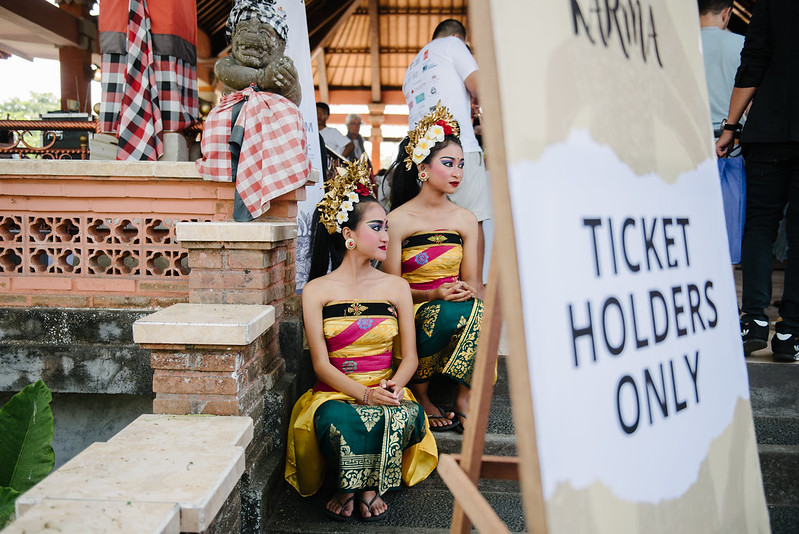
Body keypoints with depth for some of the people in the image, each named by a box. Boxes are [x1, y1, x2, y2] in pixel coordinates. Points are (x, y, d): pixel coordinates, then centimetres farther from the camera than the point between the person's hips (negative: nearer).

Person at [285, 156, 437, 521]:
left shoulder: (396, 287, 9)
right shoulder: (317, 291, 2)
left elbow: (409, 355, 6)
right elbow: (321, 363, -5)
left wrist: (394, 385, -17)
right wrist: (364, 393, -21)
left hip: (386, 394, 2)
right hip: (334, 394, -1)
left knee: (409, 415, -33)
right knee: (337, 419, -36)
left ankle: (370, 485, -5)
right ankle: (348, 484, -4)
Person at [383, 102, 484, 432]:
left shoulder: (466, 220, 9)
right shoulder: (398, 220, -3)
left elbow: (471, 280, 8)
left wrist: (468, 290, -17)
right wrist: (435, 294, -19)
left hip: (457, 308, 3)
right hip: (412, 316, -3)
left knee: (475, 310, -32)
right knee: (449, 314, -35)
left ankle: (465, 395, -14)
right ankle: (419, 395, -12)